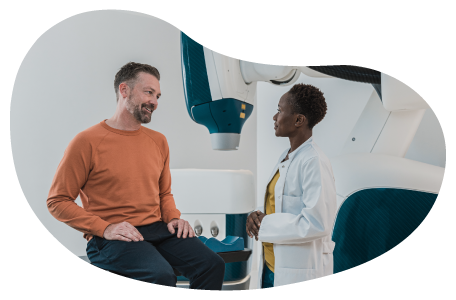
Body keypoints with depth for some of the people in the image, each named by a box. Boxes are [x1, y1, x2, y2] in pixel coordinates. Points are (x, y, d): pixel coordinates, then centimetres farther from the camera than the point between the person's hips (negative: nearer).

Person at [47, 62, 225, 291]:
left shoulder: (158, 141, 16)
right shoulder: (87, 142, -3)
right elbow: (57, 202, -3)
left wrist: (173, 218, 5)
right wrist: (105, 228, -14)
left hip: (157, 229, 6)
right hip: (110, 238, -6)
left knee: (212, 265, -18)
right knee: (162, 275, -33)